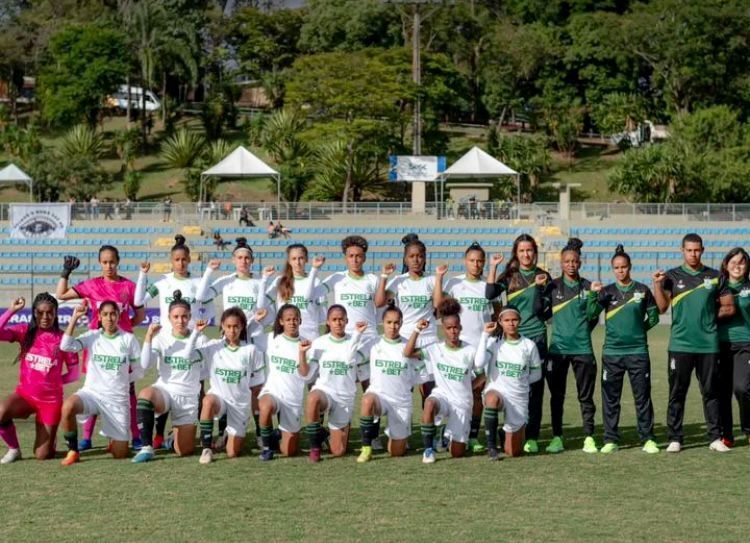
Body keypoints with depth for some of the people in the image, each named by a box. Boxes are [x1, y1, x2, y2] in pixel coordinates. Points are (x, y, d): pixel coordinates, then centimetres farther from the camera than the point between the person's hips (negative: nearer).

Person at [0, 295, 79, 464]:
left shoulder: (63, 339, -5)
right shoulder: (25, 331, -1)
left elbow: (74, 374, 1)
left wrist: (52, 380, -8)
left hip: (51, 400, -1)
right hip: (25, 394, 1)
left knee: (42, 456, -1)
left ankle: (49, 438, 38)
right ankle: (14, 449, -4)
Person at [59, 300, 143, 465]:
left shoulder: (129, 339, 1)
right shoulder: (92, 336, 3)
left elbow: (138, 371, 8)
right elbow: (65, 346, -14)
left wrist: (119, 380, 2)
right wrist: (75, 318, -14)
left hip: (118, 399, 0)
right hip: (92, 392, 0)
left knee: (120, 454, -2)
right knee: (67, 407, -36)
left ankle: (114, 439, 37)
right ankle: (73, 451, -14)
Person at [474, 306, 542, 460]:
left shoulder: (529, 345, -1)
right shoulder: (493, 343, -4)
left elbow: (536, 373, 11)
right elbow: (479, 363, -22)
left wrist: (520, 381, -3)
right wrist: (485, 335, -18)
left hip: (519, 397, 2)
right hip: (496, 391, -2)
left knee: (513, 452, 4)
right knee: (492, 399, -43)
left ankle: (506, 434, 41)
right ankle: (491, 446, -26)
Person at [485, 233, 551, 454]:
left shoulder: (542, 276, 6)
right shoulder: (509, 275, 7)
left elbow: (545, 309, 0)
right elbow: (490, 294, -10)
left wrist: (542, 286, -12)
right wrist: (493, 267, -11)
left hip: (536, 336, 0)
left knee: (535, 388, -2)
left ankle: (532, 437, 2)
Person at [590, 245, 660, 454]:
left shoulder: (642, 290, 4)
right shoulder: (607, 292, 5)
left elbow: (653, 317, 12)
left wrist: (639, 330, 4)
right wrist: (594, 294, -18)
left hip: (638, 351, -1)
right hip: (612, 351, 1)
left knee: (643, 396, 2)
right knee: (610, 397, 4)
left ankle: (648, 439, 9)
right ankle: (611, 439, 11)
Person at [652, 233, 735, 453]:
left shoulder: (714, 277, 7)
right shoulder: (672, 276, 5)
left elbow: (729, 308, 11)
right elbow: (662, 307, -5)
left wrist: (710, 316, 2)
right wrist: (657, 284, -15)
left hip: (708, 344, 1)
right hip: (680, 344, -1)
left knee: (710, 392, 6)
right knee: (677, 393, 3)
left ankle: (715, 437, 11)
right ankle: (675, 438, 8)